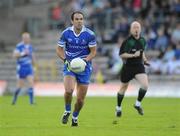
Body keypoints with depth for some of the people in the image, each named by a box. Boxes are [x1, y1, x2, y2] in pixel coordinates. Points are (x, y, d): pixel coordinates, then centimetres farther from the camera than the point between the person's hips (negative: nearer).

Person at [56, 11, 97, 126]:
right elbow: (59, 49, 4)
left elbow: (93, 51, -2)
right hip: (69, 65, 0)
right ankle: (67, 112, 2)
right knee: (69, 90, -25)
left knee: (80, 99, 3)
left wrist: (86, 60, -20)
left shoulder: (89, 34, -9)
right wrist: (65, 59, -13)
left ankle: (75, 117, 30)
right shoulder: (66, 33, -5)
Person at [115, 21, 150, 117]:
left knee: (145, 85, -18)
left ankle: (138, 104, 2)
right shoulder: (127, 41, -13)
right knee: (123, 88, 10)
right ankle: (118, 108, 30)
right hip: (128, 67, -3)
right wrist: (133, 55, -24)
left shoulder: (143, 41, 5)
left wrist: (144, 59, 7)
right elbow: (121, 54, -15)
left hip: (139, 66, 4)